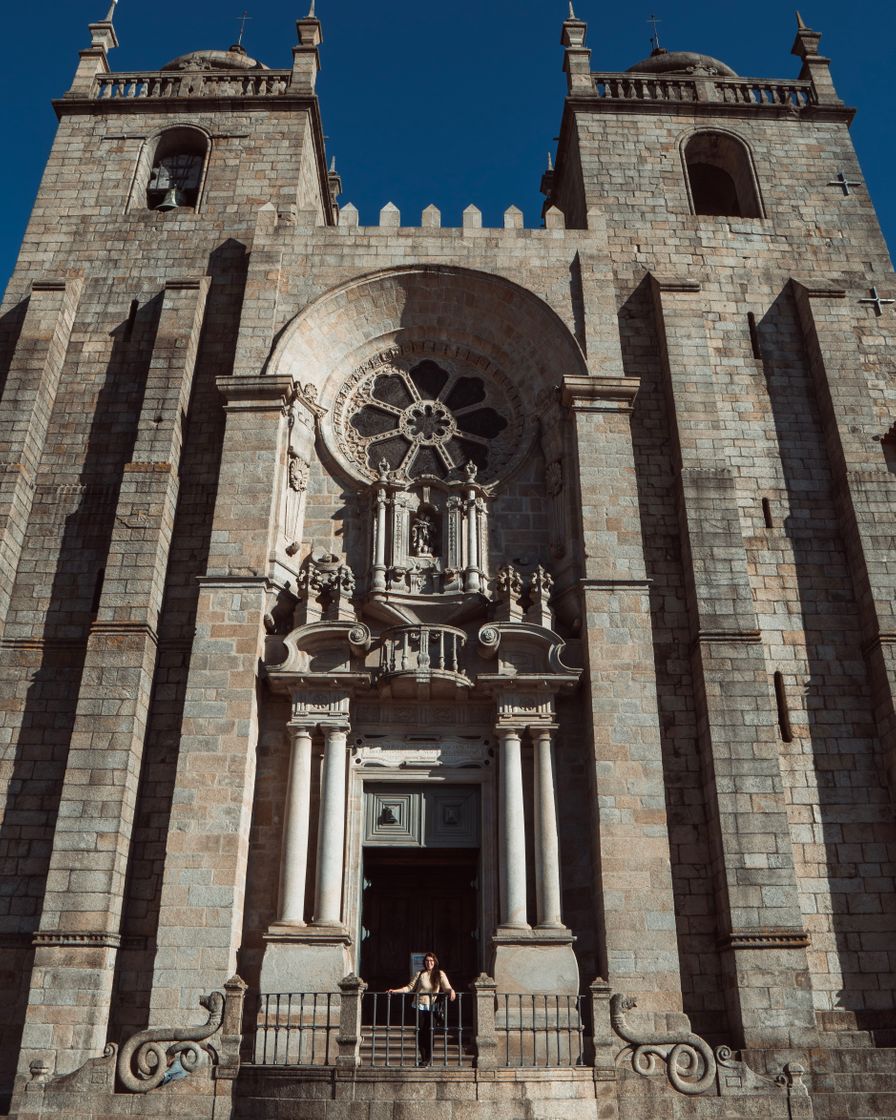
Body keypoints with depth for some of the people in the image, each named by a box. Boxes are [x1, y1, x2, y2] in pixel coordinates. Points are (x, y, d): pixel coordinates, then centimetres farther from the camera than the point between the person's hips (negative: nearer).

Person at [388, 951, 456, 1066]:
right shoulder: (420, 974, 5)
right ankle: (424, 1058, 11)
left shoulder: (440, 974, 4)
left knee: (429, 1033, -5)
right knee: (420, 1033, 0)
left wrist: (451, 991, -25)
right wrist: (395, 990, -2)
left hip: (431, 1006, -1)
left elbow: (447, 988, -2)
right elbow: (410, 987, 7)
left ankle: (428, 1059, 7)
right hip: (419, 1006, 1)